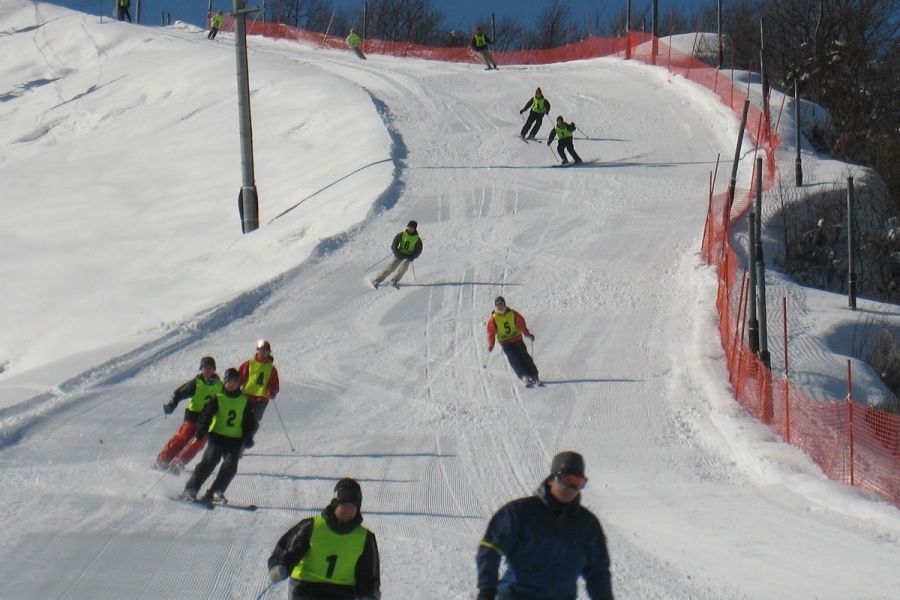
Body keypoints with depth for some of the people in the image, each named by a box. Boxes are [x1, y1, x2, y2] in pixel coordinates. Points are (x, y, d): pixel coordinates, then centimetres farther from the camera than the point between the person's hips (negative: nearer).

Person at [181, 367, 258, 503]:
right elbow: (206, 414, -5)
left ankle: (216, 492, -7)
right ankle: (190, 489, -16)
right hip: (217, 436, -3)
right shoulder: (217, 399, 4)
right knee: (210, 461, -18)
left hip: (235, 440, 3)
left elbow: (249, 422, 15)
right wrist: (201, 430, -21)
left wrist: (248, 438, 1)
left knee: (230, 466, -14)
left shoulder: (245, 401, 11)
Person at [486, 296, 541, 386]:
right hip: (505, 343, -2)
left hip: (517, 340, 2)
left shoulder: (512, 314, 1)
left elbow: (521, 323, 2)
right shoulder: (493, 319, -3)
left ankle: (534, 377, 1)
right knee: (514, 360, -16)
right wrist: (491, 344, -8)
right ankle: (525, 377, -24)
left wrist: (527, 334, -7)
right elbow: (491, 332, -2)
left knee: (525, 357, -3)